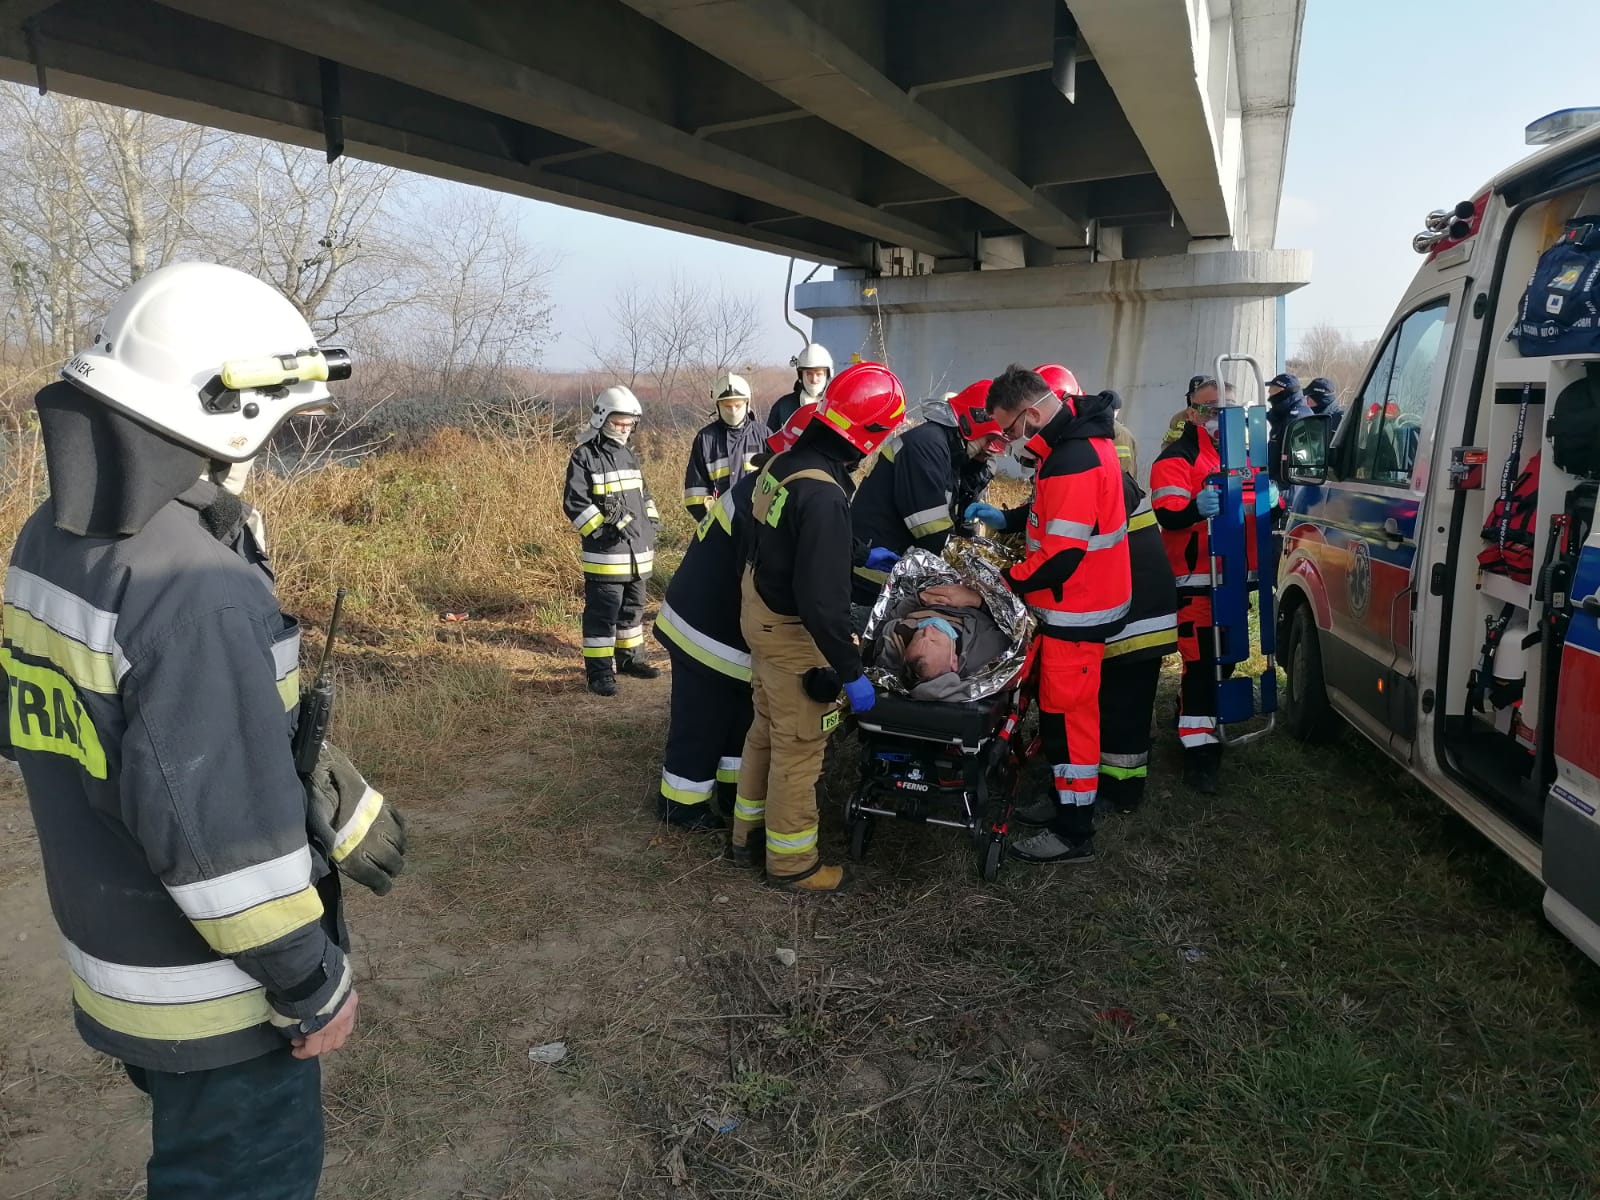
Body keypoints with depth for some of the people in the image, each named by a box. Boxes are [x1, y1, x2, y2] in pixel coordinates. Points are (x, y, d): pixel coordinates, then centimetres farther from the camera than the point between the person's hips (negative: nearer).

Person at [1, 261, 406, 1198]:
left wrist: (341, 805, 10)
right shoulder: (196, 593, -31)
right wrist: (314, 985, -15)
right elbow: (224, 833, -28)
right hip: (212, 983, -8)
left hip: (113, 941, 9)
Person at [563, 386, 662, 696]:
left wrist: (650, 525, 12)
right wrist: (604, 531, -18)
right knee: (603, 613, -4)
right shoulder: (584, 457, -8)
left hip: (638, 552, 8)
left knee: (632, 608, 17)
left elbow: (644, 496, 25)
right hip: (605, 554, -8)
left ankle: (629, 658, 31)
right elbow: (575, 503, -14)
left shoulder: (629, 456, 16)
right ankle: (599, 671, 2)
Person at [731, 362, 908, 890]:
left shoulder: (785, 463, -1)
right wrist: (851, 671, -23)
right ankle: (791, 862, 24)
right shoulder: (823, 495, -29)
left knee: (767, 728, 23)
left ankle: (748, 832, 40)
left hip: (761, 614, 9)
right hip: (794, 634, -9)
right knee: (798, 749, 7)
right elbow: (822, 599, -30)